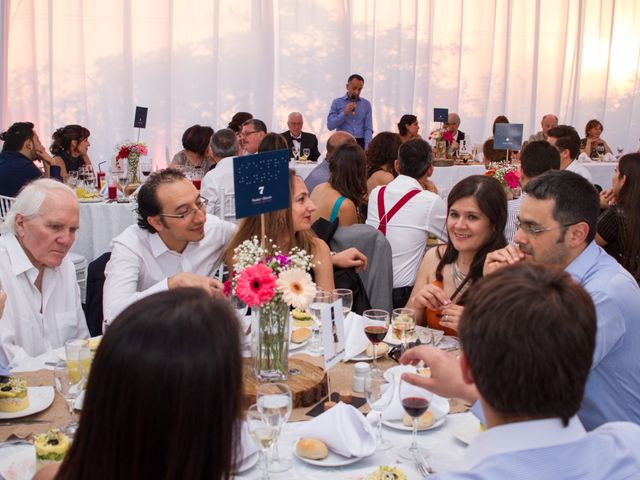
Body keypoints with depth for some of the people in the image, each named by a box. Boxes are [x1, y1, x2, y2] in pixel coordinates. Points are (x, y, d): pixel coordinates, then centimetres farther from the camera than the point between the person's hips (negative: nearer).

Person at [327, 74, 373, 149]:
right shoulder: (337, 103, 6)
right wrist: (344, 113, -11)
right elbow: (330, 125, -1)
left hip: (360, 143, 2)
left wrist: (367, 148, -9)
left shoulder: (366, 104, 10)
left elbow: (368, 128, 5)